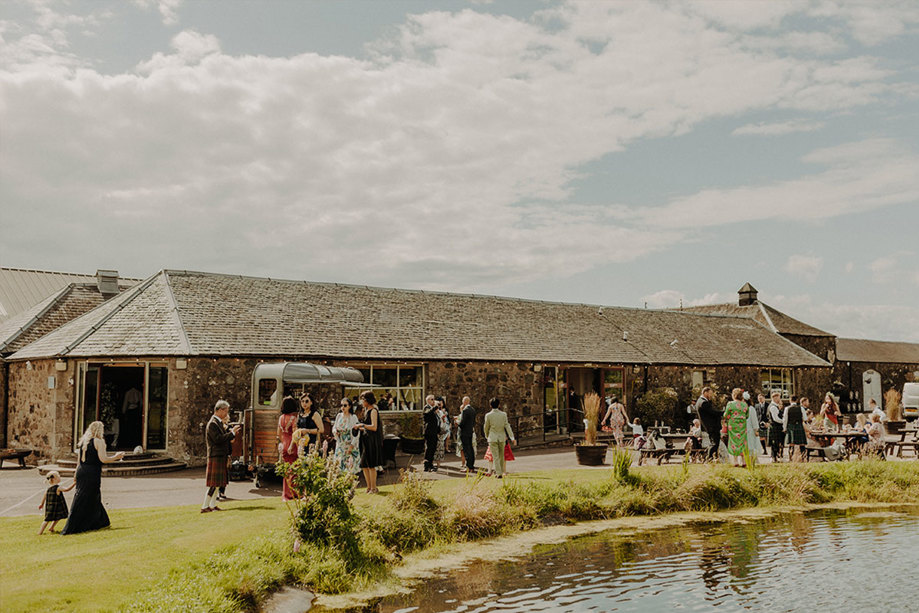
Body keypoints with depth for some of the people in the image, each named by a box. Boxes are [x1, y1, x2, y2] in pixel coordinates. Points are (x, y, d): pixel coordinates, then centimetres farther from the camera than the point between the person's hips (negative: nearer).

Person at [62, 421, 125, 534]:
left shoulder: (83, 441, 13)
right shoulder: (99, 441, -10)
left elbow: (79, 460, 16)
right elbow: (103, 459, -17)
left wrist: (76, 474, 23)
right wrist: (116, 457, -2)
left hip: (82, 471, 8)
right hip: (92, 474, -8)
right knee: (91, 500, 1)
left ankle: (101, 522, 28)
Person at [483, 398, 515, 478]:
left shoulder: (488, 415, -8)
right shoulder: (503, 414, -3)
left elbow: (486, 428, 3)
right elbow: (507, 426, -4)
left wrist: (487, 436, 21)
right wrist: (512, 437, -3)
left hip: (492, 438, -2)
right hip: (502, 438, 3)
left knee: (495, 457, -1)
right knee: (501, 456, 16)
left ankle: (499, 473, -7)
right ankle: (500, 471, 26)